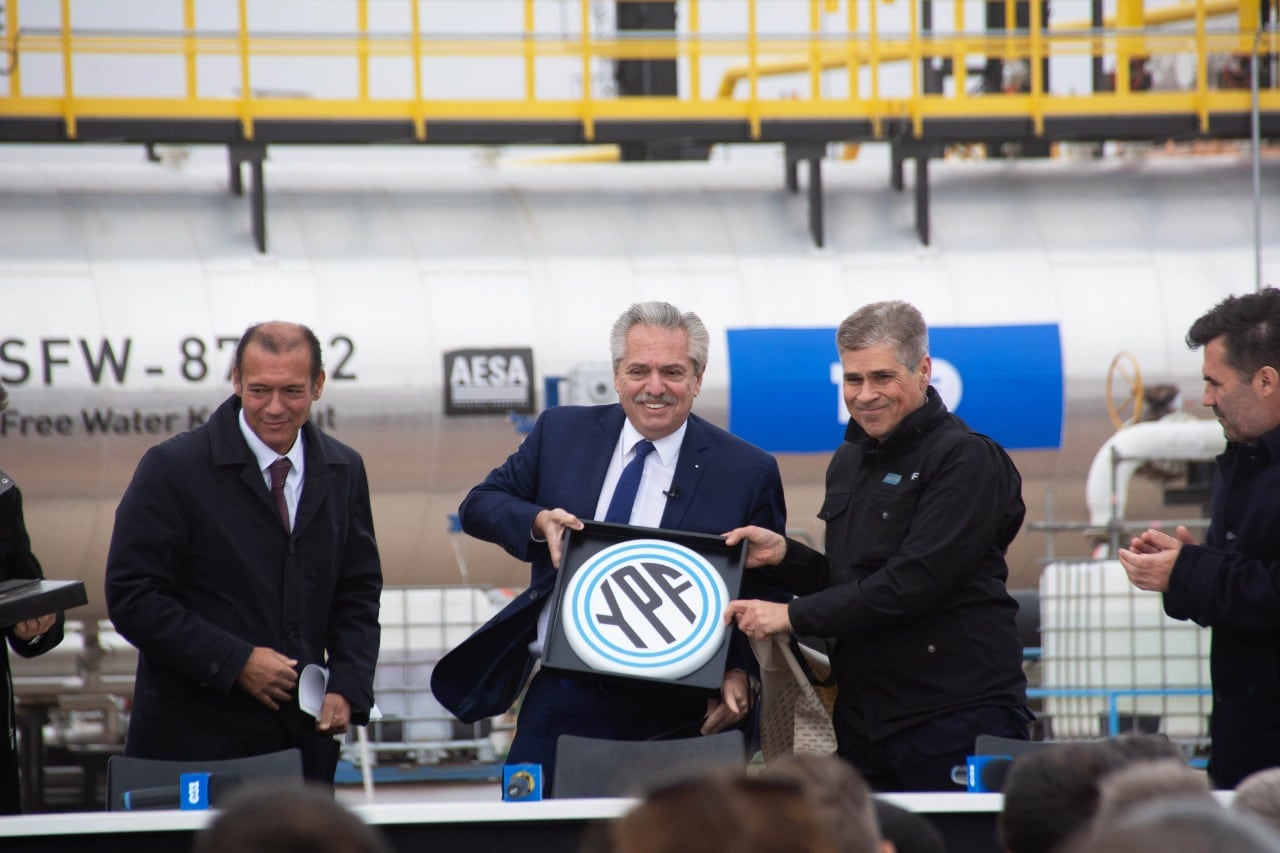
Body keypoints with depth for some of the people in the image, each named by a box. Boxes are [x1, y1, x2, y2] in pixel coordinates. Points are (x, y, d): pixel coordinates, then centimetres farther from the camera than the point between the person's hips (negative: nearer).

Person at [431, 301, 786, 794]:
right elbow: (478, 506, 15)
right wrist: (538, 522, -7)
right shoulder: (561, 433, 8)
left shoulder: (748, 472, 1)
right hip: (559, 700, 2)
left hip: (669, 715, -2)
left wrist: (739, 671, -12)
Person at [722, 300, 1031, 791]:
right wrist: (784, 556, 3)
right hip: (863, 723, 7)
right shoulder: (850, 461, 16)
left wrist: (793, 617, -17)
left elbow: (913, 582, -19)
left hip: (958, 716, -7)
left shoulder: (966, 459, -10)